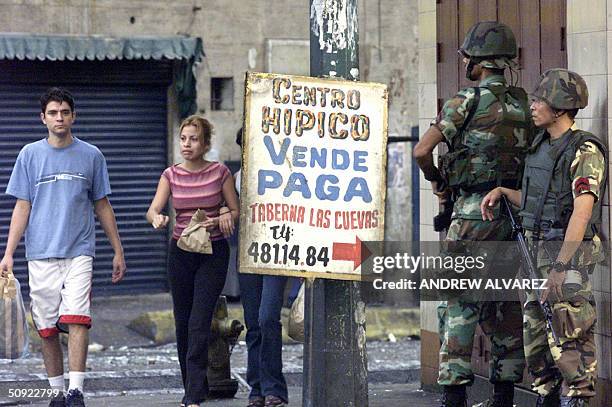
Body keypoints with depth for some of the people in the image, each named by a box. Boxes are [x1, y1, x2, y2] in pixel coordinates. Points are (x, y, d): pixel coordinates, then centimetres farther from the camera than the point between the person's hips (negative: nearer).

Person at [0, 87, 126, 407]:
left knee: (77, 319, -16)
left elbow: (102, 206, 14)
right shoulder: (30, 155, 7)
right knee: (47, 328, 3)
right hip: (41, 254, 1)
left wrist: (118, 250, 14)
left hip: (79, 252, -1)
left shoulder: (91, 156, 7)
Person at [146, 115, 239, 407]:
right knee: (183, 323, 8)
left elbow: (236, 212, 3)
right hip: (180, 251, 4)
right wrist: (157, 218, -31)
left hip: (213, 252, -4)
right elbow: (153, 210, -8)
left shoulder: (219, 172, -4)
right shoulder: (171, 175, 3)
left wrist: (218, 221, -17)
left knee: (199, 324, -13)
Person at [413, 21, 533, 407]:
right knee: (504, 303, 11)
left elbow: (422, 151, -14)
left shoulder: (467, 101, -10)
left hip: (474, 212, -6)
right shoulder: (522, 104, 9)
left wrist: (436, 180, 5)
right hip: (512, 213, 6)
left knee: (459, 303, -3)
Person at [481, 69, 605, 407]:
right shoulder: (543, 146, 12)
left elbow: (582, 211, -24)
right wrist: (501, 192, 10)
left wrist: (560, 267, -30)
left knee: (568, 335, -7)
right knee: (536, 331, 12)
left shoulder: (585, 151, -15)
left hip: (570, 253, -9)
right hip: (538, 249, 9)